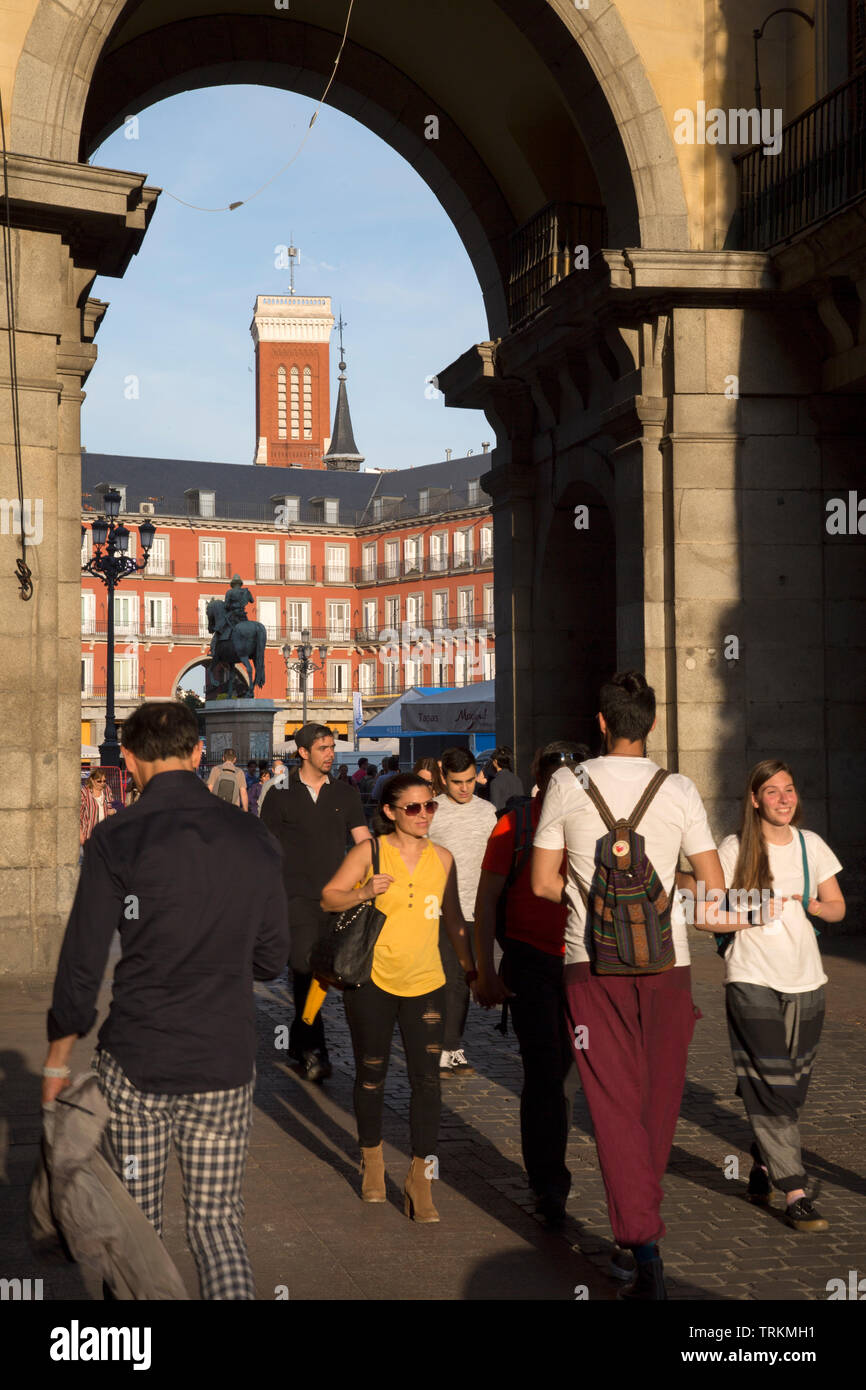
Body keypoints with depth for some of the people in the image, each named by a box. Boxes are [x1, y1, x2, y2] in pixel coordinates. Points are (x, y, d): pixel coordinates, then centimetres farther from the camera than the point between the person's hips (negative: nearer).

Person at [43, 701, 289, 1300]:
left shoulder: (116, 841, -9)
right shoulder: (255, 838, 1)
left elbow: (82, 963, -6)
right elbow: (270, 958, 9)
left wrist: (58, 1057, 6)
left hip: (134, 1064, -2)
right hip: (225, 1066, 2)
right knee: (217, 1223, 9)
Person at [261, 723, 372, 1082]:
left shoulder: (345, 794, 10)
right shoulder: (281, 795, 3)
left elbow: (365, 843, 6)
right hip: (297, 898, -3)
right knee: (305, 970, -13)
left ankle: (298, 1039, 25)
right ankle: (313, 1050, -12)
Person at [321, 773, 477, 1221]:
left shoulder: (442, 858, 6)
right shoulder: (369, 852, -6)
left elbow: (453, 920, 16)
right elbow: (328, 898, -7)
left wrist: (469, 968, 15)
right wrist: (363, 893, -24)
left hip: (425, 982, 2)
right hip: (372, 980, -2)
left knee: (427, 1078, -6)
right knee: (371, 1073, 11)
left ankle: (419, 1178, 2)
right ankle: (372, 1159, 33)